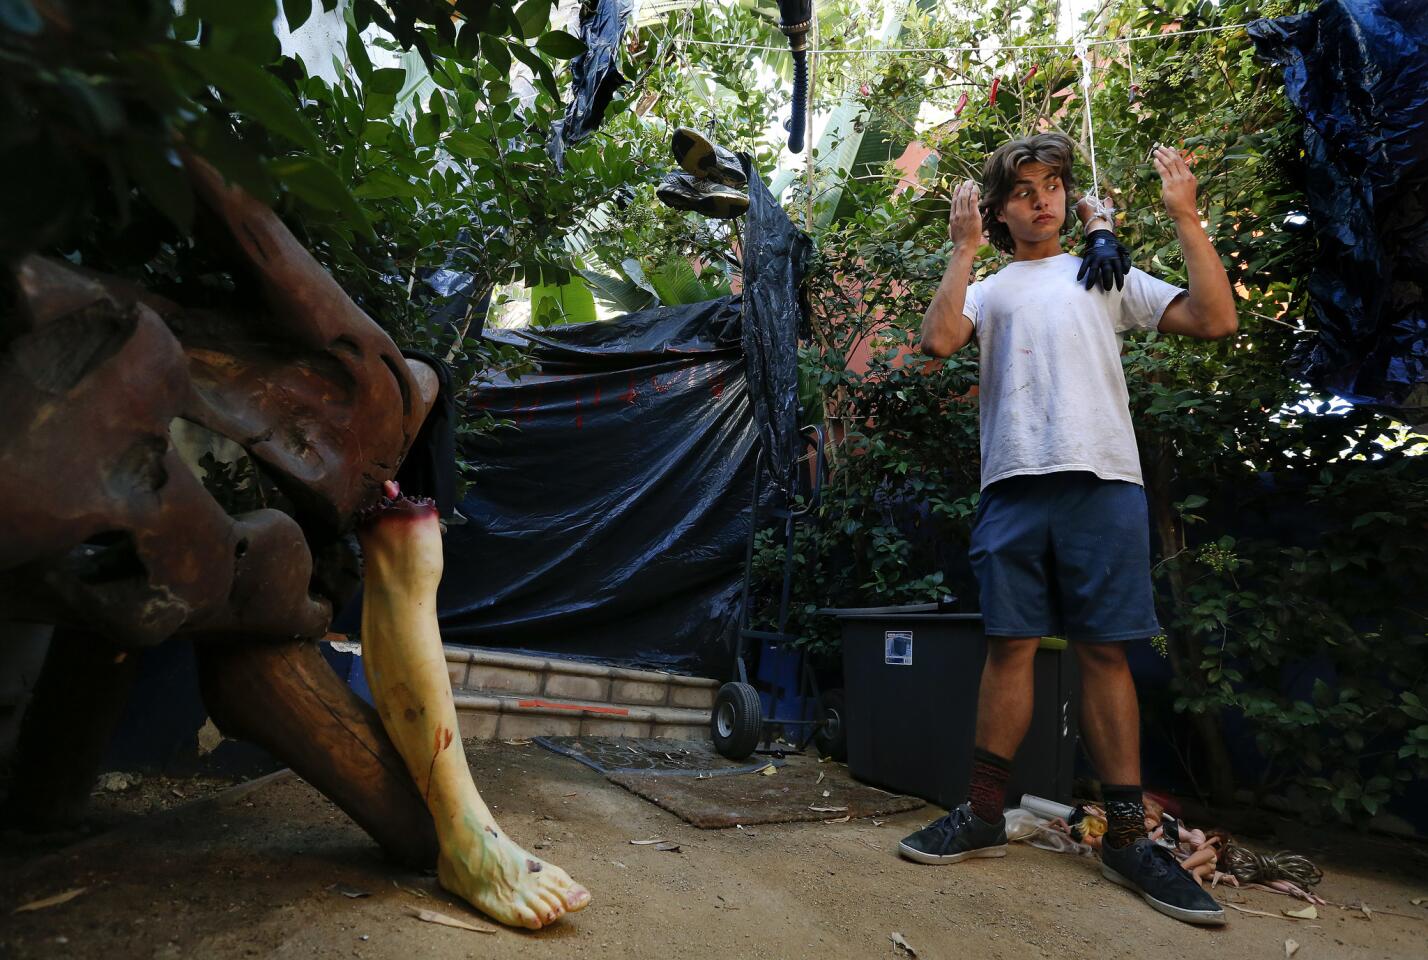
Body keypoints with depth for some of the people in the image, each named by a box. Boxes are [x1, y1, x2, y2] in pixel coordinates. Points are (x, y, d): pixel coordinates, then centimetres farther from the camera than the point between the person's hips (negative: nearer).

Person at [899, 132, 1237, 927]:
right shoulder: (989, 291, 18)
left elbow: (1216, 320, 7)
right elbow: (938, 340, -4)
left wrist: (1185, 216, 5)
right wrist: (964, 250, 0)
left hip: (1104, 481, 0)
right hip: (1015, 484, 0)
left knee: (1106, 652, 0)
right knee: (1011, 647, 2)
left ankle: (1128, 838, 9)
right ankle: (986, 817, 12)